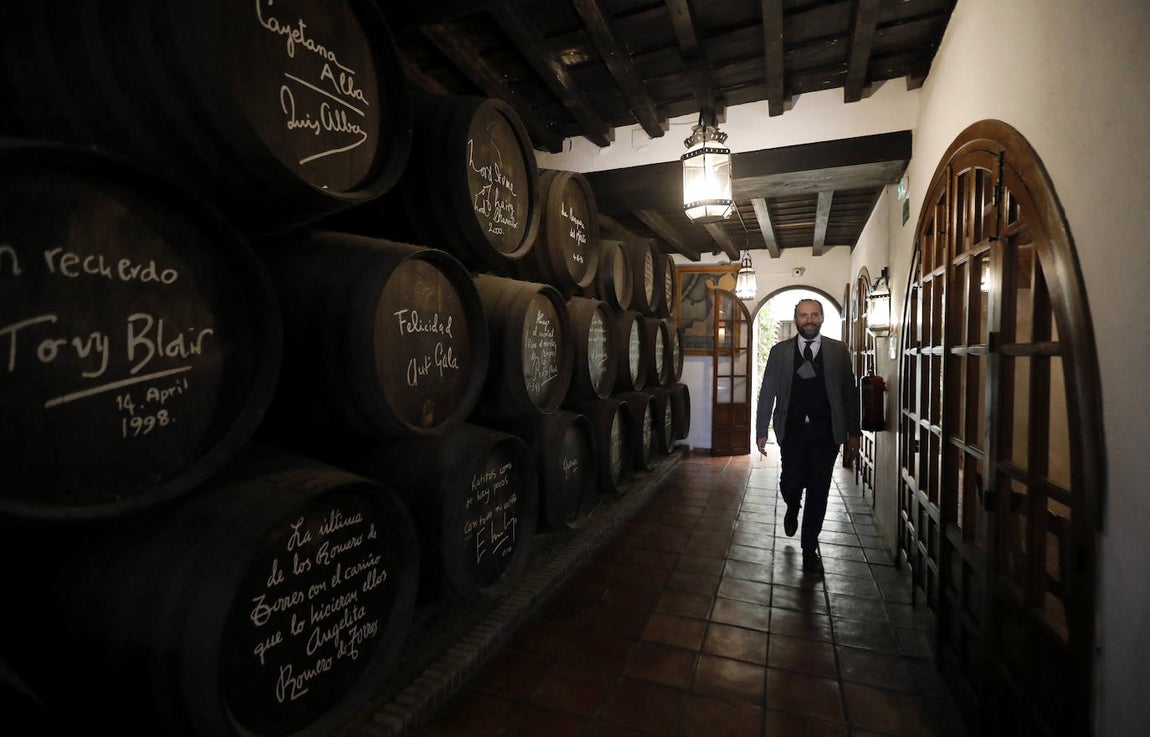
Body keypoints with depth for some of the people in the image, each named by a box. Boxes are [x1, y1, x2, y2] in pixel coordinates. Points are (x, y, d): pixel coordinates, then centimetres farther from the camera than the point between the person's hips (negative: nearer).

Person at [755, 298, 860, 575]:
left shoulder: (838, 351, 4)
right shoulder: (780, 351, 3)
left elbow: (850, 393, 4)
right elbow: (767, 393, 3)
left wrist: (854, 433, 0)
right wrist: (761, 431, 0)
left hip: (826, 431, 0)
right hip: (792, 430, 0)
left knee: (819, 492, 4)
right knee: (791, 483, -1)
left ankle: (810, 550, 22)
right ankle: (792, 510, 38)